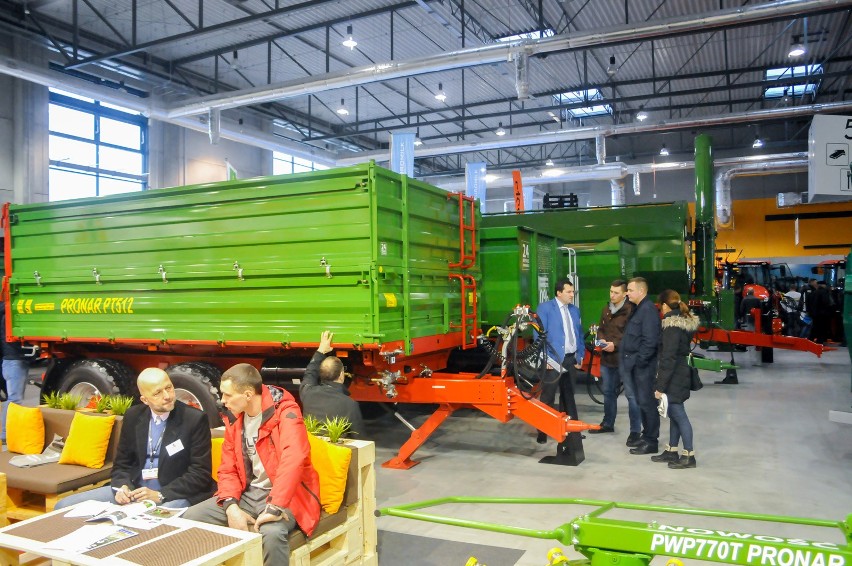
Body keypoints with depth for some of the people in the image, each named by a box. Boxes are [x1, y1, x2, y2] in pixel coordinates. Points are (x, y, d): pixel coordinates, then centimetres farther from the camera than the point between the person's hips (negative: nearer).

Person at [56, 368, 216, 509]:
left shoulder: (195, 419, -12)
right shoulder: (133, 416, 4)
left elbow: (200, 473, -12)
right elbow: (122, 463, 12)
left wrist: (160, 495, -20)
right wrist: (122, 487, -9)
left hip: (175, 494, -6)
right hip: (134, 489, 6)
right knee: (65, 506, -2)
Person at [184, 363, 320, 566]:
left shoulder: (285, 413, -17)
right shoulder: (235, 420, 6)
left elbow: (292, 460, -32)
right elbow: (228, 470, 8)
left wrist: (274, 508, -37)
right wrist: (231, 507, -10)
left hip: (283, 497, -7)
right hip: (247, 494, 7)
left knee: (271, 532, -36)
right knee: (191, 517, -6)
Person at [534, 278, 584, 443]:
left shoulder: (575, 310, 13)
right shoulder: (544, 308, -6)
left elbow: (579, 334, 17)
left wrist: (580, 357, 11)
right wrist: (544, 359, -14)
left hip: (571, 359, 6)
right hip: (554, 359, -6)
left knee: (568, 395, 15)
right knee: (548, 397, -1)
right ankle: (543, 431, 6)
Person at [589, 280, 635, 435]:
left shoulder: (630, 310, -13)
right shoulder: (606, 310, 13)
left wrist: (616, 345, -18)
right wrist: (601, 339, 1)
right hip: (607, 358, 8)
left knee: (631, 395, -1)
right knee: (608, 392, 19)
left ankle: (635, 430, 8)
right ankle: (608, 424, 34)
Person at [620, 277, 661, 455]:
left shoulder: (648, 309, -16)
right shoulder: (639, 308, 16)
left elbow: (650, 340, -23)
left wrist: (640, 360, -20)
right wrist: (632, 360, 14)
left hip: (643, 364, -10)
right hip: (636, 363, 10)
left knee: (646, 401, -3)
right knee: (641, 400, 16)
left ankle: (651, 441, 6)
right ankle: (646, 435, 26)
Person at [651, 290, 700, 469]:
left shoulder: (672, 325, -18)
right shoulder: (685, 321, 10)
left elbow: (669, 358, -21)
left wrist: (660, 385, -19)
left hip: (674, 377, -9)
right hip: (682, 372, 9)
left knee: (678, 414, -2)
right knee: (674, 413, 14)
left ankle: (689, 455, 6)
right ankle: (672, 451, 23)